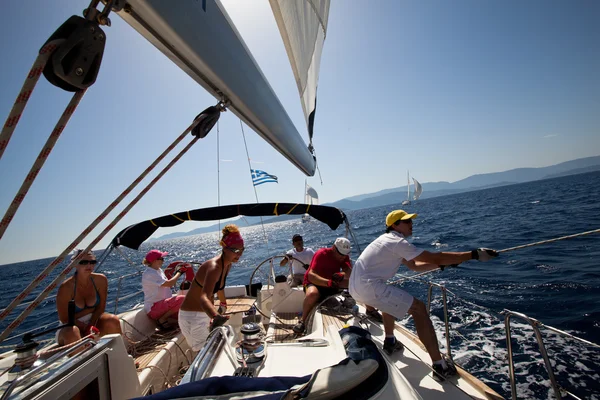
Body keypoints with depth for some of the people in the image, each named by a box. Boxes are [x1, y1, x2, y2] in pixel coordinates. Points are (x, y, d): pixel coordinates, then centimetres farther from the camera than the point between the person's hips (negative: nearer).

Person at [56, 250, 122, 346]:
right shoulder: (66, 287, -20)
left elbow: (100, 307, -5)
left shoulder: (101, 280, -13)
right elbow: (64, 319, -13)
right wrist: (87, 328, -22)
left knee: (113, 320, -27)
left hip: (94, 320, 2)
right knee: (72, 332, -36)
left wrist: (91, 326, -20)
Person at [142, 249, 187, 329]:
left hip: (162, 304, 9)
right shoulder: (149, 274, -18)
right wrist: (179, 272, -12)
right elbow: (169, 284, -24)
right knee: (182, 299, -28)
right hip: (153, 308, -8)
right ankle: (162, 320, -11)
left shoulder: (159, 270, 12)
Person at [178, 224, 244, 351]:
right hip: (192, 317, -8)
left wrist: (223, 304, 28)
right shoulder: (213, 267, -31)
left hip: (206, 314, 9)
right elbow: (204, 298, -47)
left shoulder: (227, 265, -4)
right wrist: (216, 317, -65)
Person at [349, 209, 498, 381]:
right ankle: (440, 366, 3)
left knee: (390, 298, 35)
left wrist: (442, 263, 12)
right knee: (418, 308, -3)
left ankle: (390, 342, 41)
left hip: (356, 286, 10)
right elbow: (434, 257, -13)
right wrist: (475, 254, -8)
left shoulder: (388, 239, 18)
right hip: (368, 286, -10)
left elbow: (414, 266, 21)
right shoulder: (397, 242, -11)